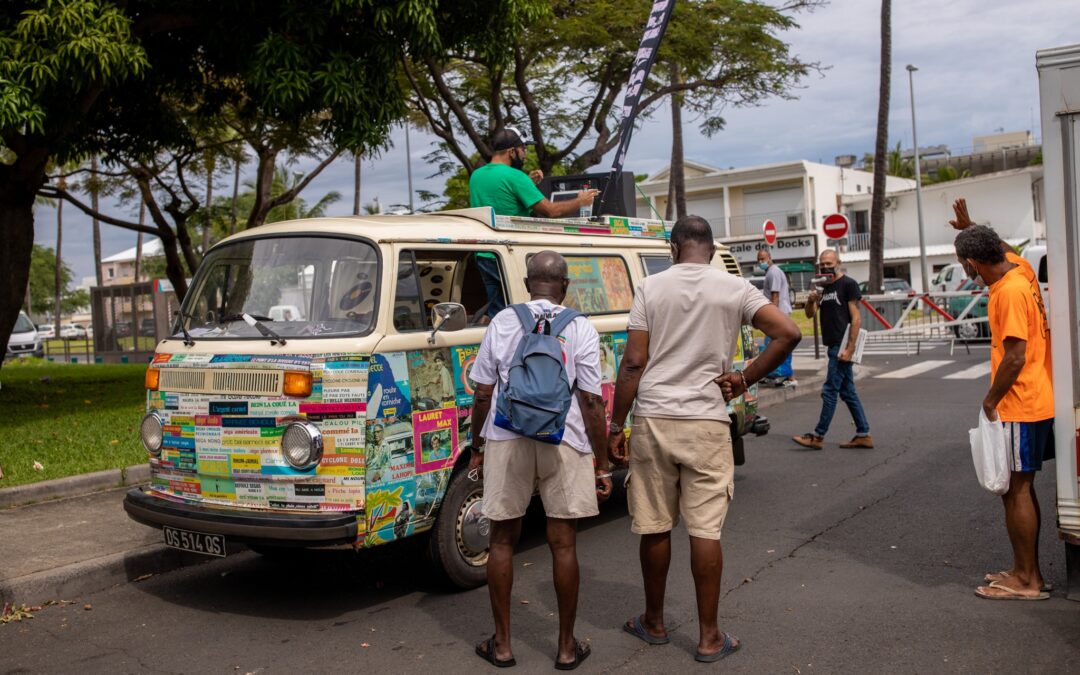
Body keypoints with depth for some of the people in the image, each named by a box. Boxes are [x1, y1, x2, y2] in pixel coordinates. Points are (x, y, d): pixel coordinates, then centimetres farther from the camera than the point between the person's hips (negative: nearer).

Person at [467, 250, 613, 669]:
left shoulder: (502, 322, 4)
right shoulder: (581, 328, -1)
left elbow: (483, 394, 4)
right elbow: (591, 402, -4)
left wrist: (477, 448, 16)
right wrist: (602, 465, 2)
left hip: (506, 440, 1)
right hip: (564, 442, -1)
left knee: (503, 539, 13)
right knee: (563, 542, 7)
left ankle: (502, 644, 20)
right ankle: (567, 647, 18)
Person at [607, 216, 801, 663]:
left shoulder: (651, 287, 1)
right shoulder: (734, 288, 1)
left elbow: (633, 363, -4)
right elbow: (788, 333, -8)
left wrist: (616, 425, 1)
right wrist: (744, 380, 0)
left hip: (653, 420, 1)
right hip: (706, 423, 0)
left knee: (654, 526, 11)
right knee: (705, 529, 4)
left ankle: (654, 623, 27)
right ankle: (709, 637, 11)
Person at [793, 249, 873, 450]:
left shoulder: (848, 284, -8)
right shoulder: (824, 287, 16)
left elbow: (856, 318, -13)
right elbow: (810, 314, 13)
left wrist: (849, 348, -19)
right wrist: (811, 301, -9)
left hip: (842, 346, -9)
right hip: (833, 345, 9)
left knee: (830, 391, -6)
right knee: (847, 392, 11)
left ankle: (818, 436, -2)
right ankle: (863, 435, 16)